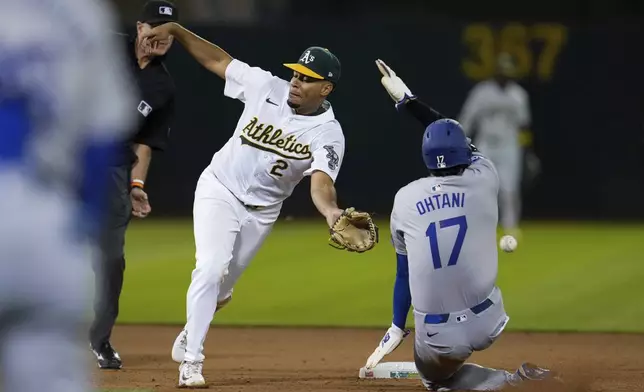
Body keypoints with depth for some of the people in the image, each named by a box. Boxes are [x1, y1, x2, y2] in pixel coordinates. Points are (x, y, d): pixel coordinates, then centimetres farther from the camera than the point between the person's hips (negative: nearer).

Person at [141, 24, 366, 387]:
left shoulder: (329, 133, -17)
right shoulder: (267, 87, -12)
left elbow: (321, 182, -32)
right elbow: (218, 60, -3)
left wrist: (330, 210, -54)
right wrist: (176, 30, -12)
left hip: (261, 211, 1)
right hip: (220, 190, -1)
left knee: (222, 287, 13)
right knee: (211, 268, -20)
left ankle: (191, 332, 44)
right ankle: (192, 361, -14)